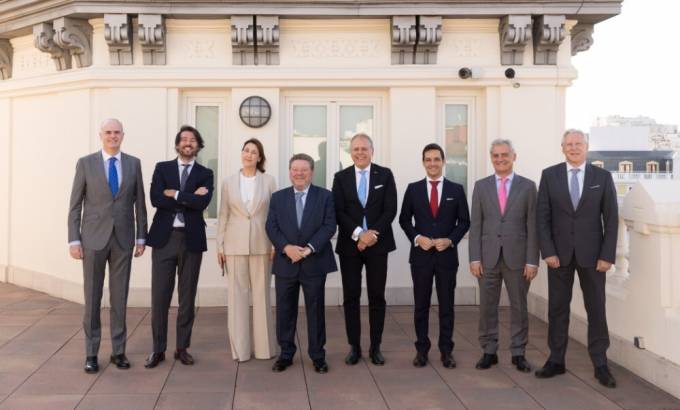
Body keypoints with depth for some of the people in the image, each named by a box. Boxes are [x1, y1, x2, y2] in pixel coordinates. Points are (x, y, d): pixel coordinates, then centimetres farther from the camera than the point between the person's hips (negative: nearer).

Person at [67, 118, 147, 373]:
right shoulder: (86, 163, -1)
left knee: (120, 296, 6)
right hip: (94, 238, -1)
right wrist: (73, 240, -6)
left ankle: (118, 351, 16)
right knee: (92, 297, 4)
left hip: (123, 239, 2)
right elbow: (75, 205, 0)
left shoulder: (133, 163, 5)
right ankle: (91, 353, 14)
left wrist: (141, 237, 5)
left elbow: (139, 203, 8)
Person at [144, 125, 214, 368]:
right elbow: (156, 199, -10)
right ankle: (158, 349, 13)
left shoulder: (205, 174, 6)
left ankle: (182, 347, 19)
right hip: (164, 238, 0)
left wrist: (175, 194, -10)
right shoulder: (162, 168, 7)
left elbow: (203, 203, -12)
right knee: (160, 296, 1)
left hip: (191, 239, 0)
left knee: (188, 296, 7)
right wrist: (189, 197, -12)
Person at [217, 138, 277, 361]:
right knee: (237, 295, 3)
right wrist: (220, 246, 2)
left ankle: (264, 346, 14)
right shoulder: (228, 182, 7)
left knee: (262, 294, 4)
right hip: (235, 246, 1)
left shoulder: (269, 181, 4)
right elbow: (223, 216, 7)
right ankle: (240, 347, 13)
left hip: (261, 245, -1)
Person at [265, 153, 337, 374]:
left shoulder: (325, 196, 3)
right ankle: (286, 354, 21)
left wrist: (309, 248, -17)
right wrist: (286, 247, -16)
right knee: (285, 310, 8)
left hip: (315, 262, -1)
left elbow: (329, 226, -6)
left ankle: (317, 356, 17)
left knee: (315, 310, 6)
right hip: (285, 262, 2)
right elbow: (271, 227, 1)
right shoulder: (277, 197, 8)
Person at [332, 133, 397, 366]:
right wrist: (358, 234, -15)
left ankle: (375, 347, 15)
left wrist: (373, 233, -14)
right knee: (351, 297, 4)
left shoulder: (385, 175, 4)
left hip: (378, 244, 0)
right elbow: (339, 212, -3)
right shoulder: (341, 177, 5)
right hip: (349, 245, 1)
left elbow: (390, 209, -3)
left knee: (377, 297, 4)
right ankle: (354, 346, 14)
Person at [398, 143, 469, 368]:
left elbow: (464, 221, 4)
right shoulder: (413, 189, 4)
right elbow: (404, 219, 6)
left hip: (447, 254, 0)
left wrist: (450, 240, -11)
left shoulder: (456, 189, 3)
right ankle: (422, 349, 18)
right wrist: (417, 238, -9)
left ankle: (446, 350, 17)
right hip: (420, 254, 0)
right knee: (421, 305, 7)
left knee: (446, 305, 6)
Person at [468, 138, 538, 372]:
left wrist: (532, 260, -6)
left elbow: (532, 226, -1)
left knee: (519, 307, 8)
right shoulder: (481, 186, 6)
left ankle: (518, 353, 20)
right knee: (487, 307, 7)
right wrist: (475, 258, -4)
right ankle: (489, 352, 20)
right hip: (488, 257, 1)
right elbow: (475, 225, 3)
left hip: (517, 257, -1)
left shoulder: (527, 186, 2)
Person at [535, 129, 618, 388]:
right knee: (557, 308, 7)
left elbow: (611, 218, 0)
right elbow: (542, 217, -1)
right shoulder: (549, 175, 2)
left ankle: (600, 364, 16)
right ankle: (556, 360, 17)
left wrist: (607, 255, -7)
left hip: (592, 253, 0)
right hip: (559, 252, 0)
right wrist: (548, 251, -9)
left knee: (596, 309, 6)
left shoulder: (602, 177, 2)